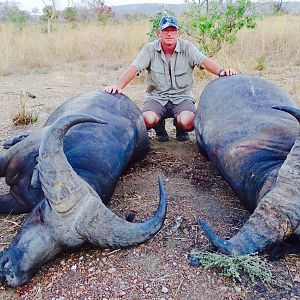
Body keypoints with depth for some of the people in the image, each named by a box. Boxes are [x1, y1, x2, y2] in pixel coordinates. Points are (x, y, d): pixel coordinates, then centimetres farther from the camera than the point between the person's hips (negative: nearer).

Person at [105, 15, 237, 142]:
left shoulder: (187, 47, -1)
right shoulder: (150, 49, -1)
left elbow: (204, 61, -16)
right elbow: (134, 69, -12)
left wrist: (220, 71, -37)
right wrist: (119, 85, -30)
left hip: (182, 97, 0)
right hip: (156, 97, 0)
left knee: (187, 122, -29)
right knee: (147, 120, -30)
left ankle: (180, 128, 13)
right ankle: (159, 128, 10)